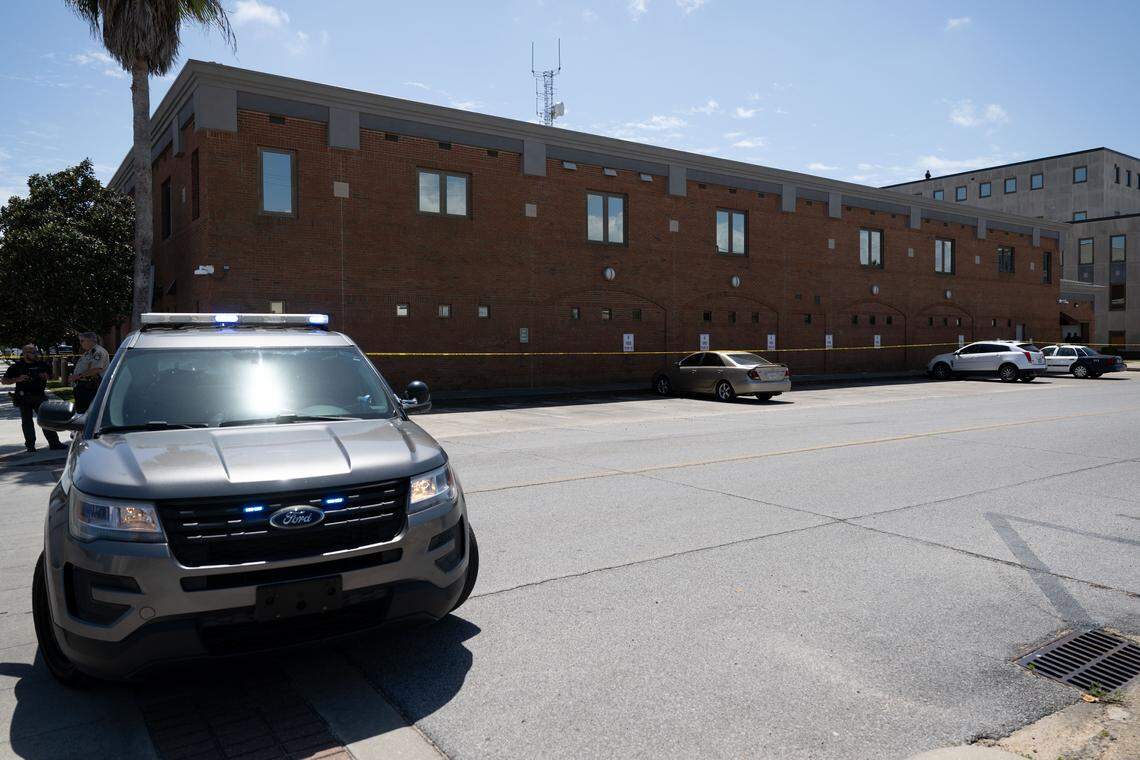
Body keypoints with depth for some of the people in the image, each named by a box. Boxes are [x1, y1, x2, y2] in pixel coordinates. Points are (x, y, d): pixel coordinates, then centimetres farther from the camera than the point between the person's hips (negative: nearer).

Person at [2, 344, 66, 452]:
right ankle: (30, 445, 10)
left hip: (40, 396, 2)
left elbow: (50, 374, 24)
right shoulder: (17, 366, 0)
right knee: (27, 422, 4)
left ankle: (54, 442, 2)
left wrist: (46, 376, 0)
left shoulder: (41, 364, 7)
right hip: (24, 398, -2)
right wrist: (17, 379, -16)